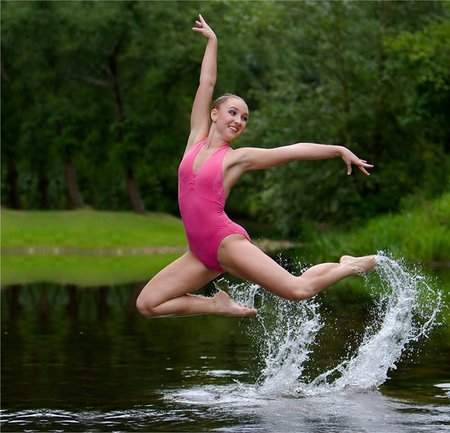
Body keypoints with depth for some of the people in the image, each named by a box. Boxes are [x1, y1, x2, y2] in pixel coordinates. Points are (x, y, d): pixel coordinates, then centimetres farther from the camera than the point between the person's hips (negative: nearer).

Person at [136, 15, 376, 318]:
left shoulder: (237, 158, 1)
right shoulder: (198, 137, 11)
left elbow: (294, 151, 1)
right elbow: (206, 83, 14)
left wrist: (340, 150, -3)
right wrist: (212, 40, 17)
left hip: (227, 241, -5)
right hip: (201, 251, 5)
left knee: (300, 289, -19)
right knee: (147, 304, -3)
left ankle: (349, 267, 10)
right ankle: (219, 305, 12)